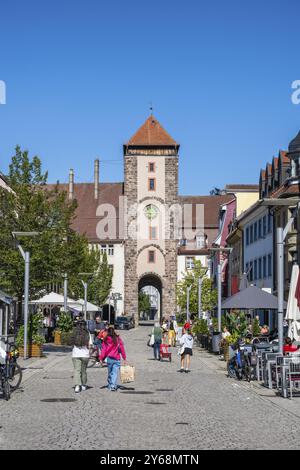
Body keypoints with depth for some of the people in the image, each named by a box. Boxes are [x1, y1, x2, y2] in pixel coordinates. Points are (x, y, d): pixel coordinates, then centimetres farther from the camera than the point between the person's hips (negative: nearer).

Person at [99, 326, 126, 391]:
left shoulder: (106, 340, -2)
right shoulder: (118, 339, -2)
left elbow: (103, 349, -4)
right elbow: (122, 349, 0)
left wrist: (101, 358, 0)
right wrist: (124, 358, 6)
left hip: (109, 358, 2)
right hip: (117, 359, -2)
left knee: (110, 372, 18)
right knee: (115, 372, -5)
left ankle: (110, 385, 27)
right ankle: (113, 386, -19)